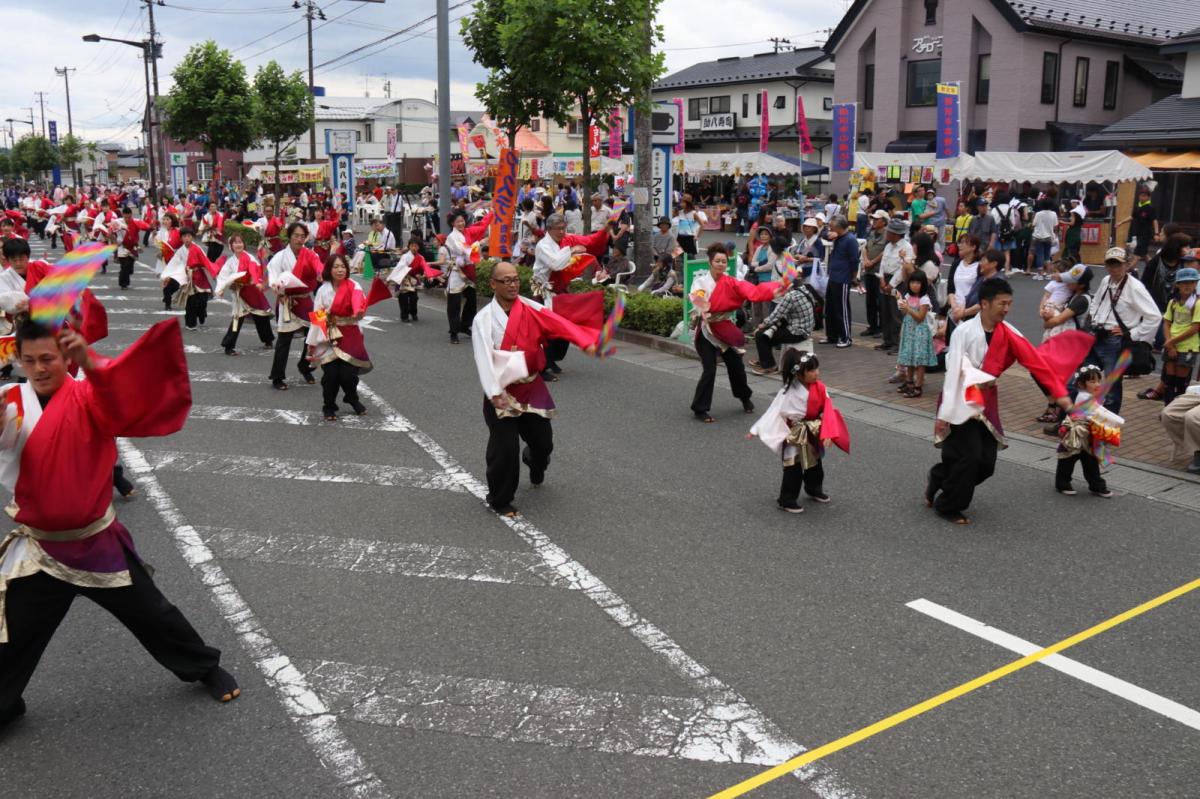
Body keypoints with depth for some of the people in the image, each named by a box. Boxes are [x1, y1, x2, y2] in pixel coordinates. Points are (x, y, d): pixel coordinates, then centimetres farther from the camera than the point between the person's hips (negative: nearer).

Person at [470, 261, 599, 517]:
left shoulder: (530, 309, -4)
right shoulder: (484, 319, -9)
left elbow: (559, 324, -19)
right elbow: (483, 357, -18)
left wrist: (586, 342, -36)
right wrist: (494, 393, -31)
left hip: (532, 388, 3)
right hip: (502, 392, -3)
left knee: (543, 441, 11)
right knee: (505, 449, -7)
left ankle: (535, 463, 50)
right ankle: (499, 500, 15)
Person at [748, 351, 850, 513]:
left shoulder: (819, 387, -13)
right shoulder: (789, 392, -25)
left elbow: (828, 411, -14)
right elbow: (774, 412, -21)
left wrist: (828, 433, -25)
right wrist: (757, 430, -20)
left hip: (813, 434, 6)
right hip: (794, 436, -5)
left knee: (815, 463, 23)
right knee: (793, 468, -2)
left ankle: (814, 490, 46)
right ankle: (787, 500, 12)